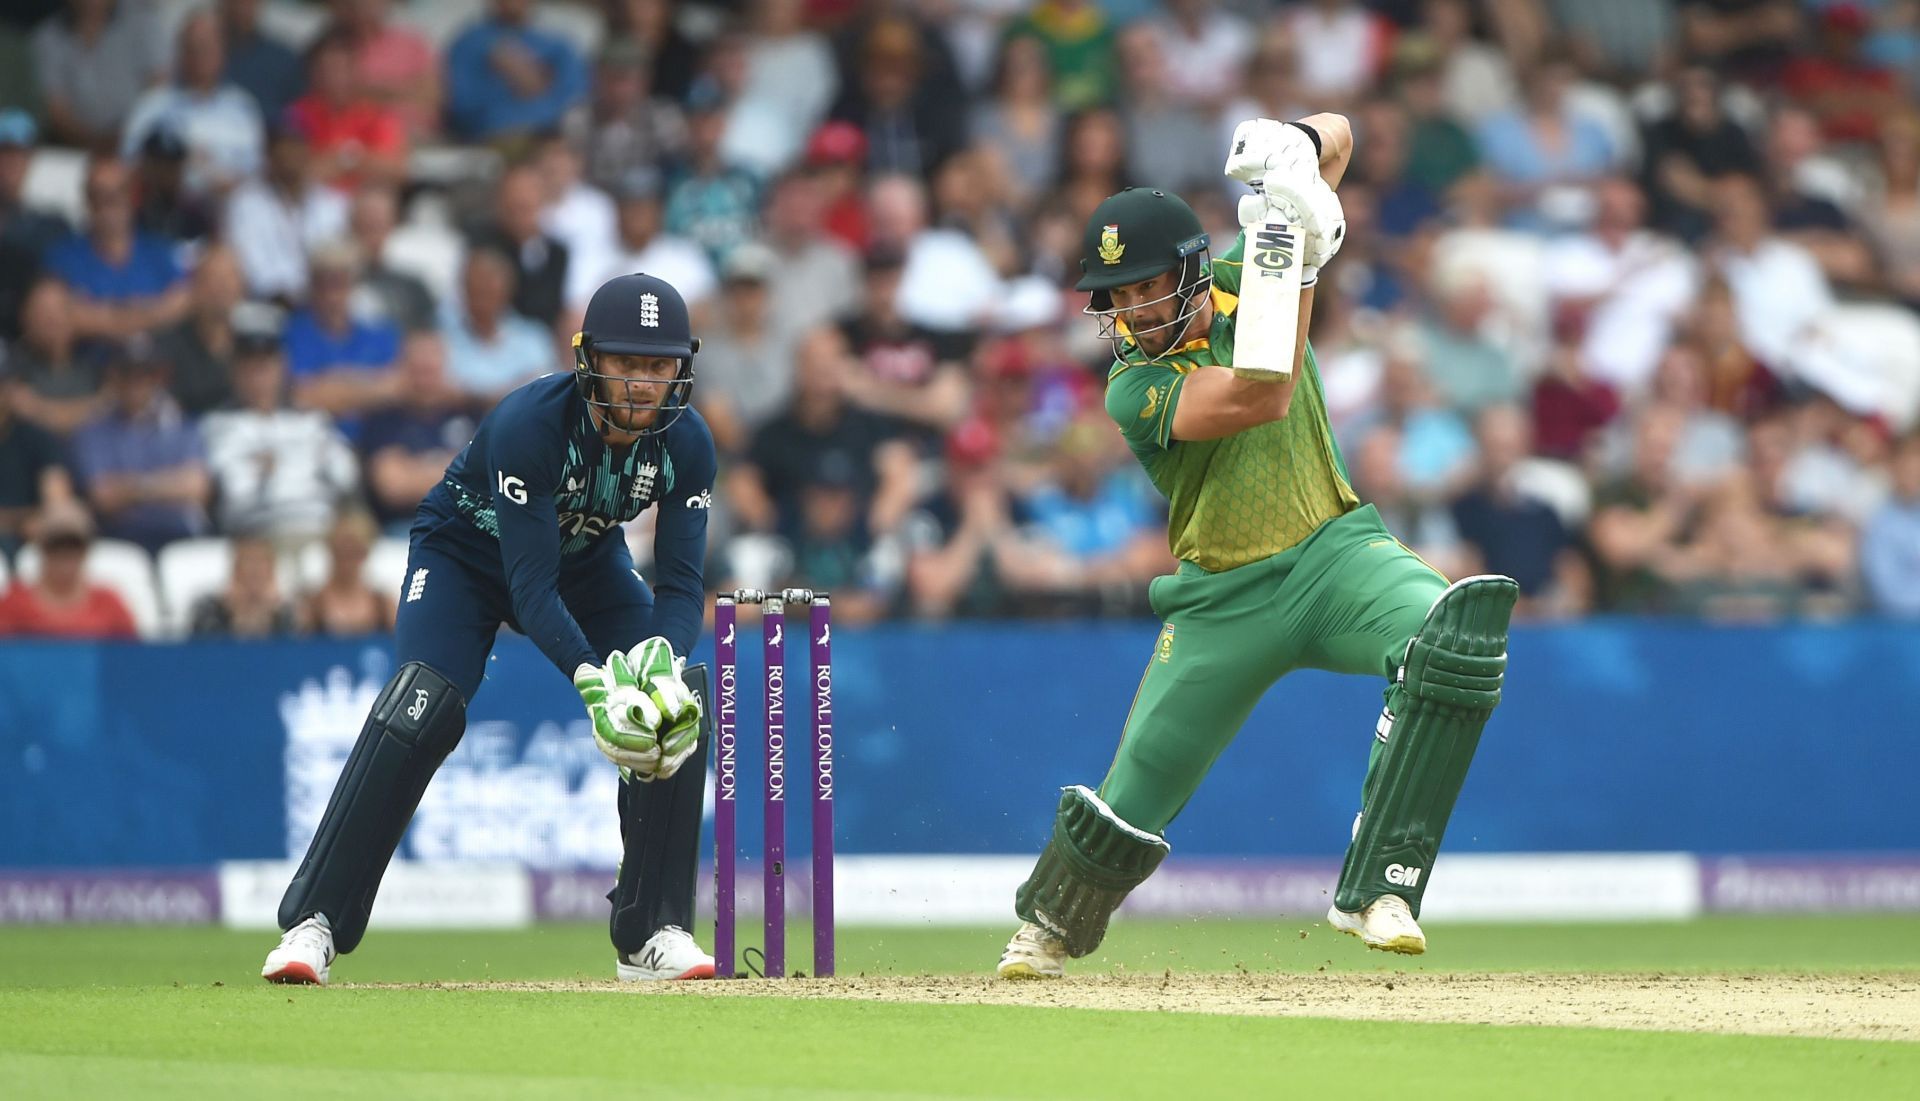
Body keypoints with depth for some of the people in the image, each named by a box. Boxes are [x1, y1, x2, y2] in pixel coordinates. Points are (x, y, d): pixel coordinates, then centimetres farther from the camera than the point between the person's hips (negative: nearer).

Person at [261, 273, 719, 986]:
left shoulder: (686, 444, -22)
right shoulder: (528, 422, -36)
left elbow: (681, 583, -21)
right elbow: (530, 586, -37)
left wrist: (663, 655, -43)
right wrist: (592, 678, -50)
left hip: (587, 560, 5)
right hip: (468, 552, -5)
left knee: (683, 697, -15)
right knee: (422, 708, -27)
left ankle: (653, 933, -5)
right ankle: (312, 924, -22)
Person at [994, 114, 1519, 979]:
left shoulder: (1243, 278, -1)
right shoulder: (1133, 388, -14)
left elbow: (1336, 133, 4)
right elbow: (1260, 398, -32)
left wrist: (1293, 147, -21)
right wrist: (1294, 262, -34)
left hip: (1334, 552, 2)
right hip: (1226, 601, -2)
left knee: (1456, 632, -31)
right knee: (1133, 801, 3)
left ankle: (1375, 890, -29)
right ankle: (1049, 928, 39)